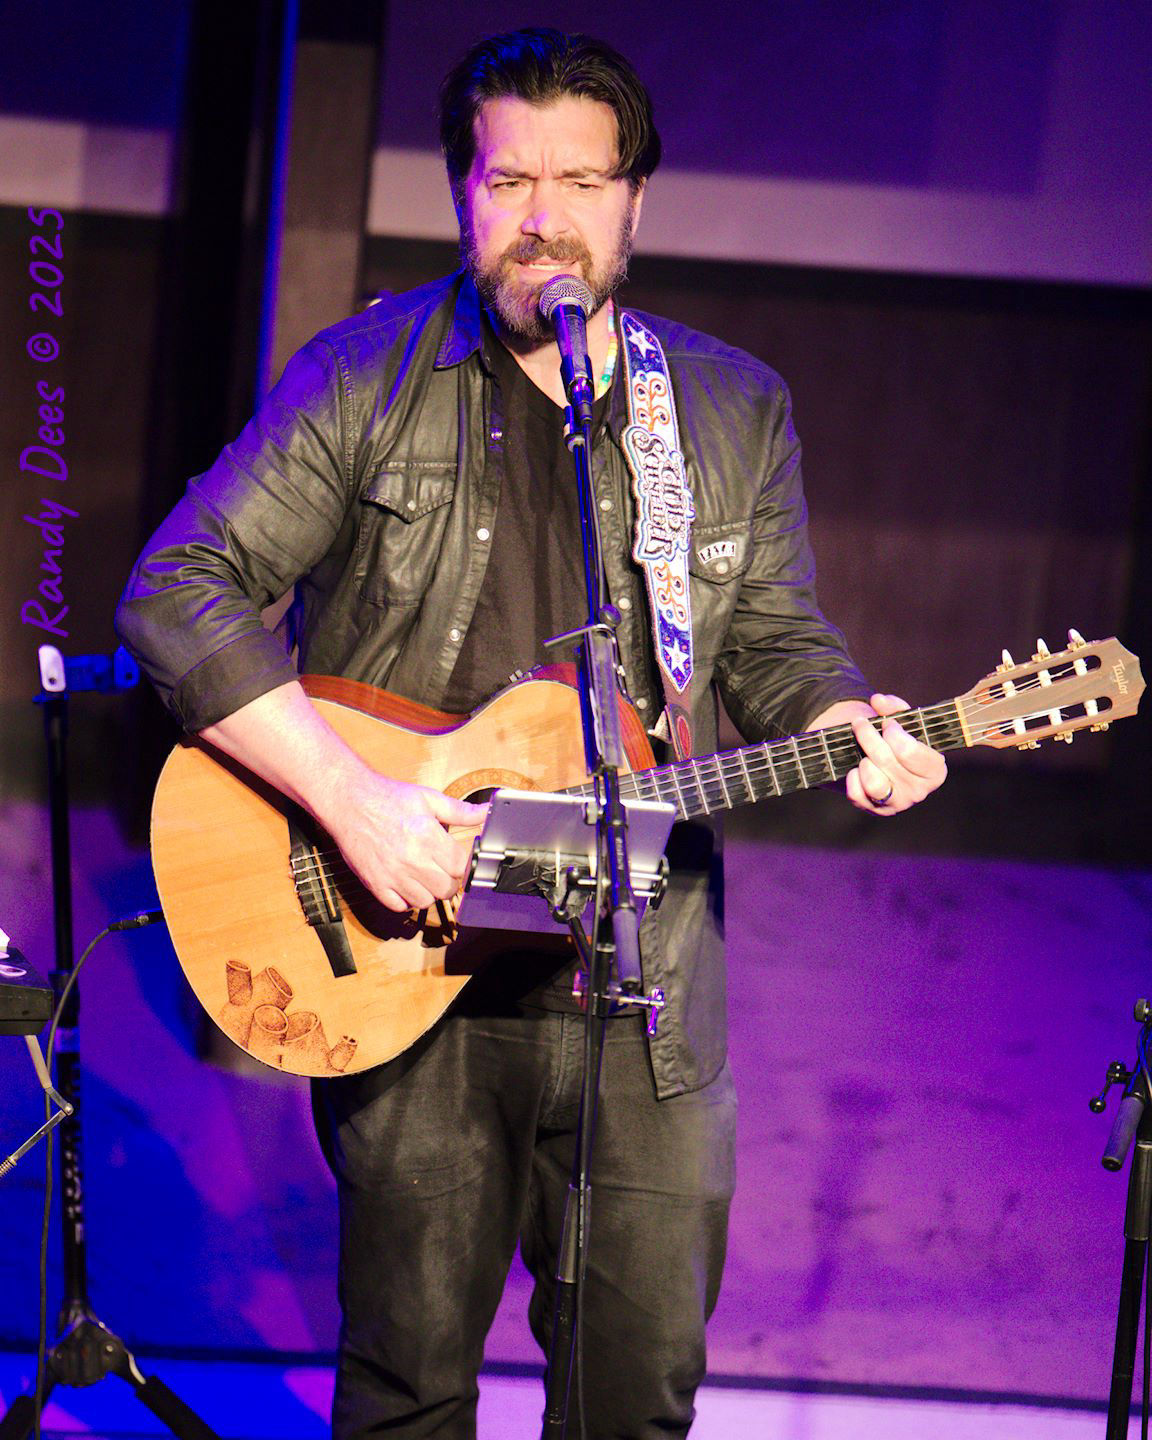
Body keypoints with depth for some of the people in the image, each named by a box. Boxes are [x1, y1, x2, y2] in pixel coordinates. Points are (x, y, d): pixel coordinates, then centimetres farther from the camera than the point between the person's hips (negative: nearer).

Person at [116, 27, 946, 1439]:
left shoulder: (736, 412, 8)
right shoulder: (366, 378, -3)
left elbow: (777, 644, 14)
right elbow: (177, 590, -10)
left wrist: (848, 727, -10)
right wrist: (352, 800, -20)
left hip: (646, 985, 2)